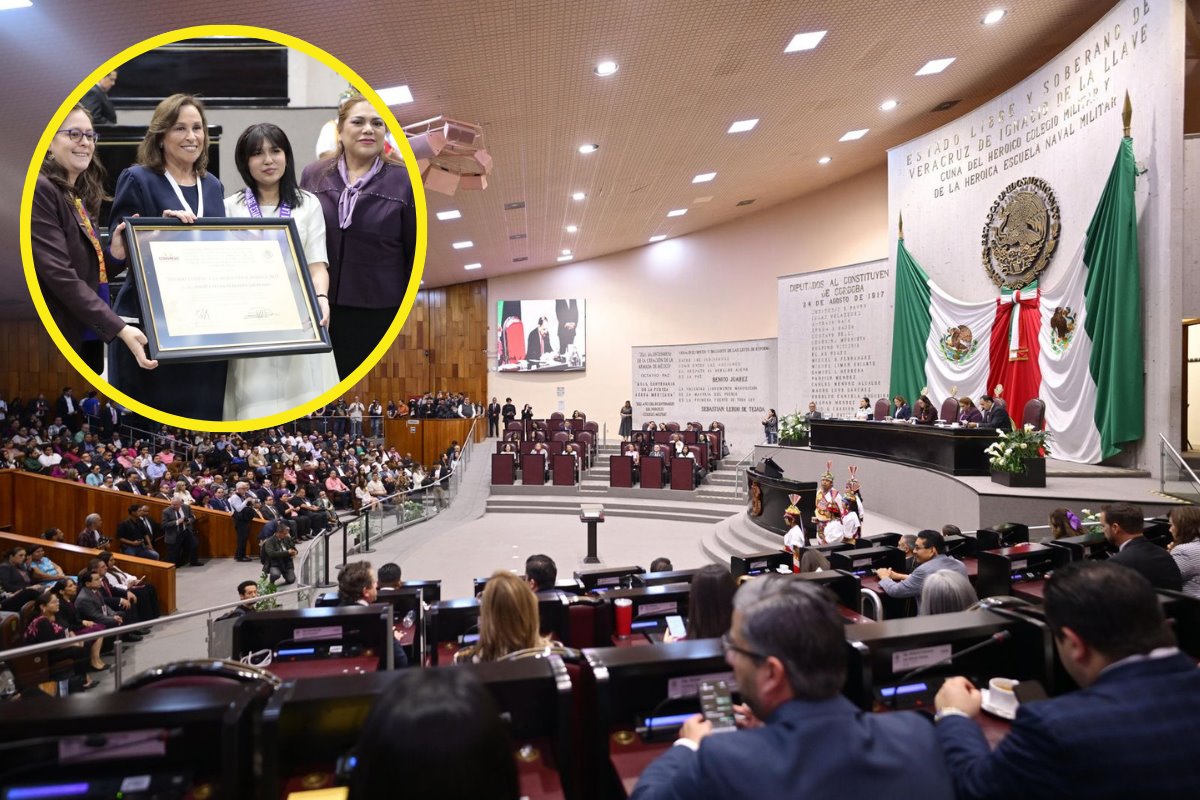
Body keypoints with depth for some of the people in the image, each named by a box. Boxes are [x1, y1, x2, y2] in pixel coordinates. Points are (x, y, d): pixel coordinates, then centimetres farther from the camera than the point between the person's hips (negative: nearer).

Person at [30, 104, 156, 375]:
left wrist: (115, 254, -4)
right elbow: (60, 275, -20)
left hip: (88, 339, 8)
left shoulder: (82, 196, 14)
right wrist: (119, 329, -26)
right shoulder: (39, 190, -11)